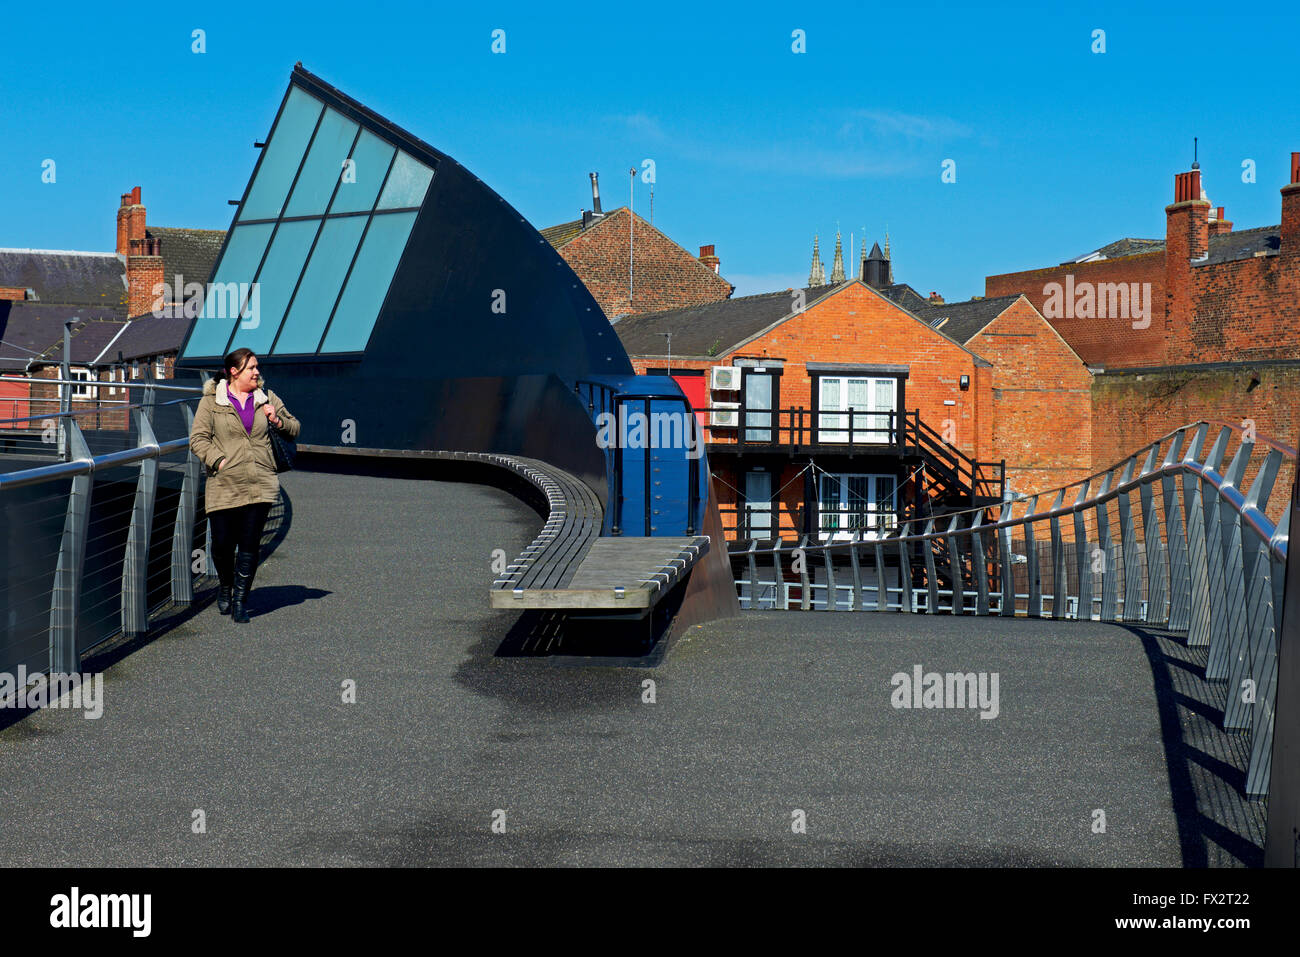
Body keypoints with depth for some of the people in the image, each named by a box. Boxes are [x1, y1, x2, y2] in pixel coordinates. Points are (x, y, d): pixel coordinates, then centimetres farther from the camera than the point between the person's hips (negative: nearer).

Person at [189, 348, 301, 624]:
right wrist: (219, 460, -14)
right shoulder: (212, 401, 1)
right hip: (223, 487, -2)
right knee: (223, 543, 3)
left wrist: (277, 420, -3)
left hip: (260, 486, 2)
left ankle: (240, 600, 7)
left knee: (250, 544, -2)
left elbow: (293, 429, 17)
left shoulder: (267, 397, 11)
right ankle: (225, 587, 31)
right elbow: (198, 439, -1)